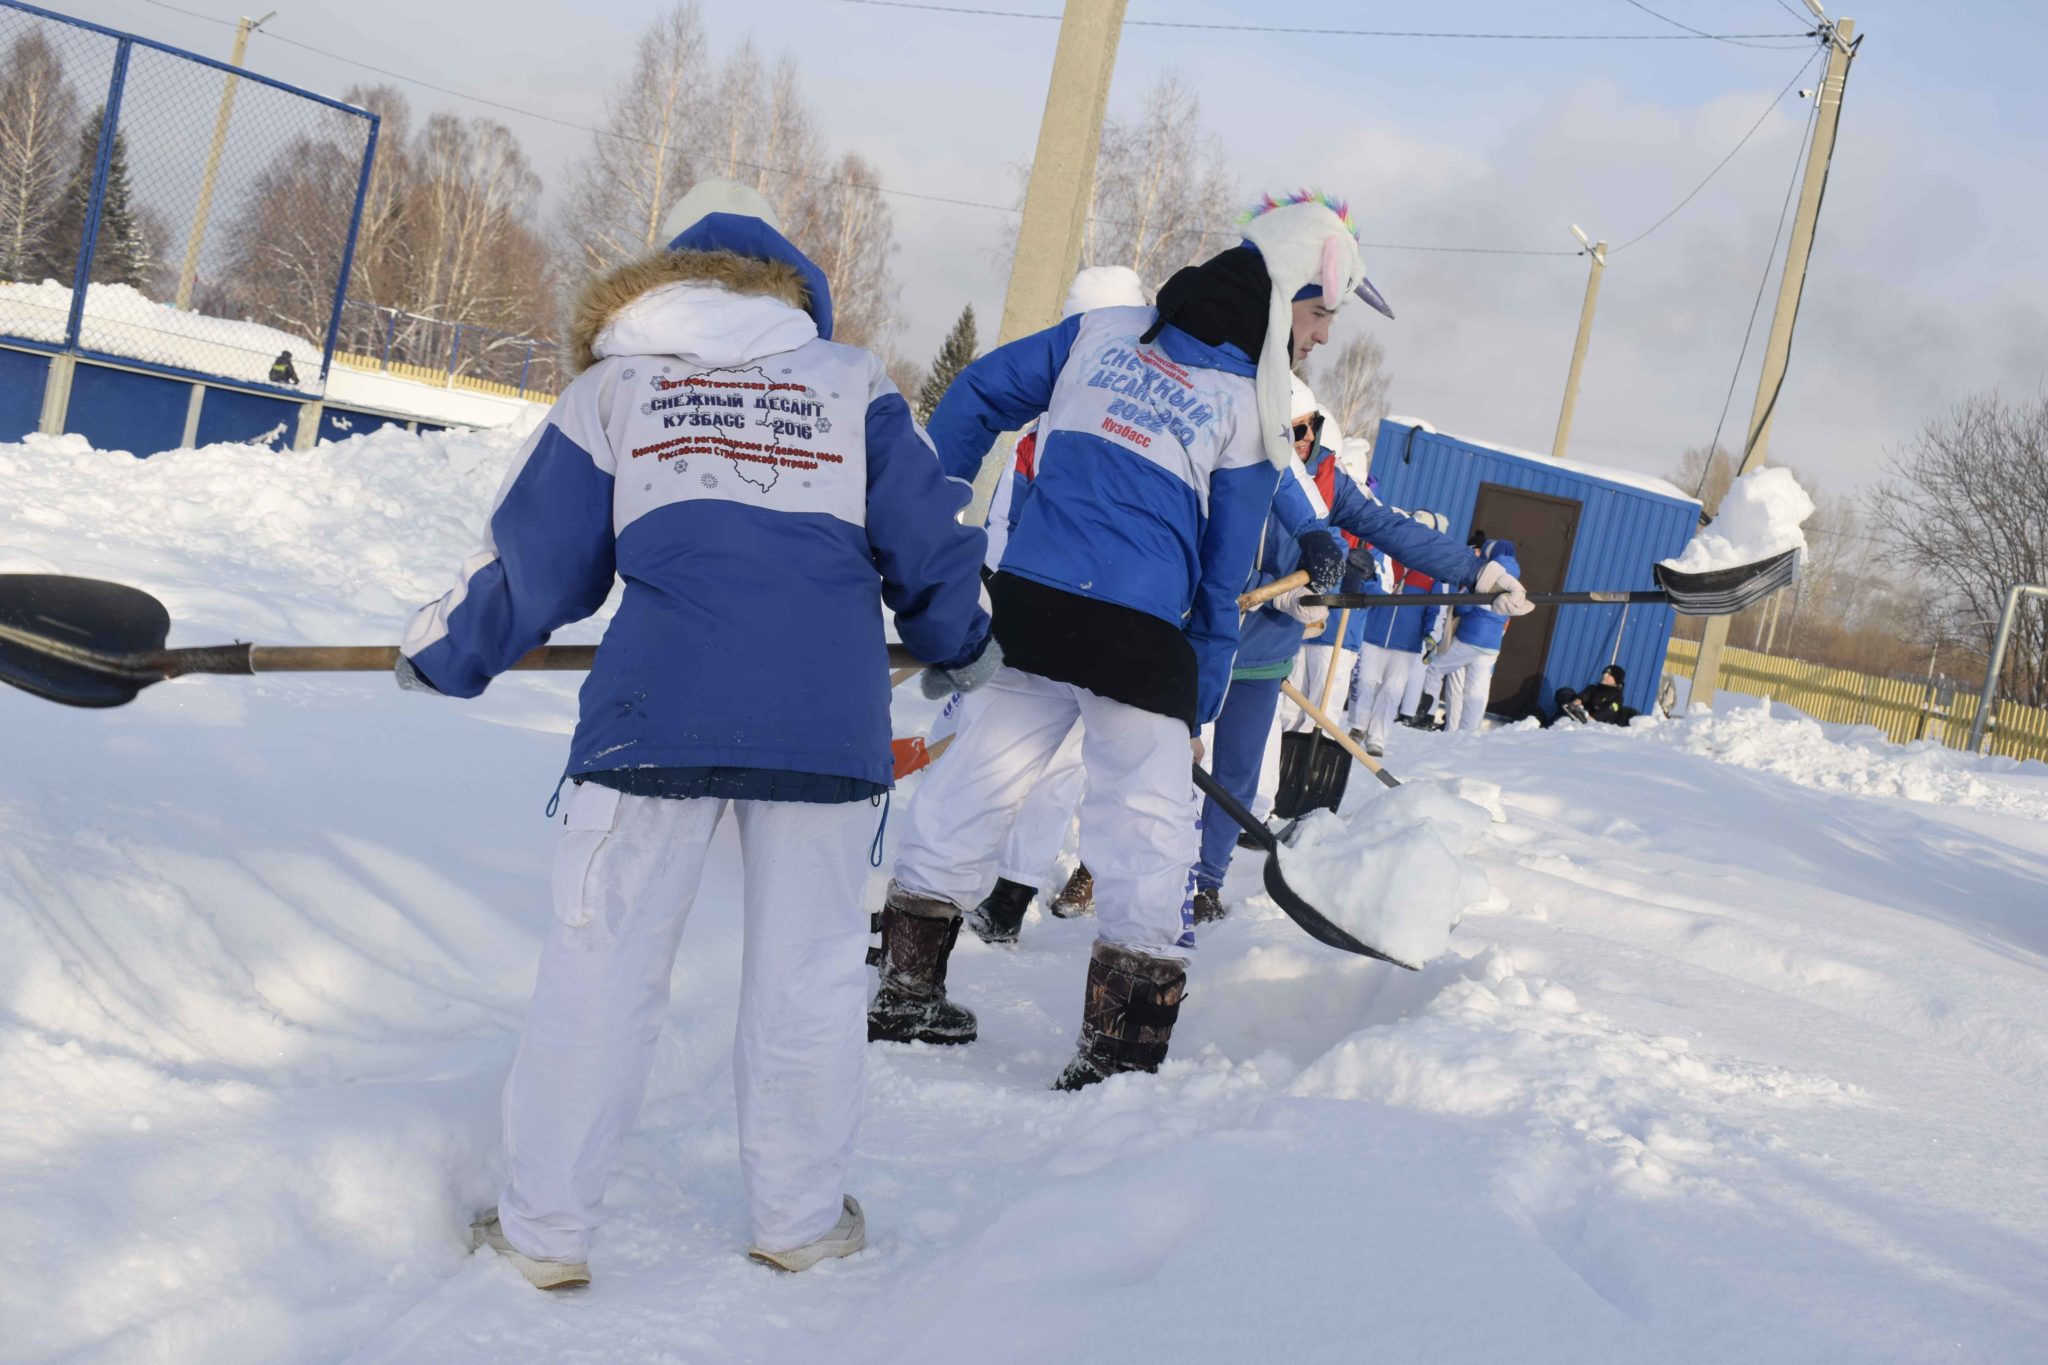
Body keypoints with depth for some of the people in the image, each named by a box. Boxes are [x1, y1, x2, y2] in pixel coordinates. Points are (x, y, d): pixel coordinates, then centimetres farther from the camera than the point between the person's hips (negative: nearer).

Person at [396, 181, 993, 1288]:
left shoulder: (612, 384, 15)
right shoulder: (853, 381, 17)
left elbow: (536, 560, 15)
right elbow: (925, 539, 14)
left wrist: (443, 654, 30)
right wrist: (960, 648, 31)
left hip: (659, 701, -1)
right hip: (831, 710, 1)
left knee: (604, 956, 7)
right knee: (810, 962, 12)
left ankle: (544, 1226, 15)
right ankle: (799, 1216, 23)